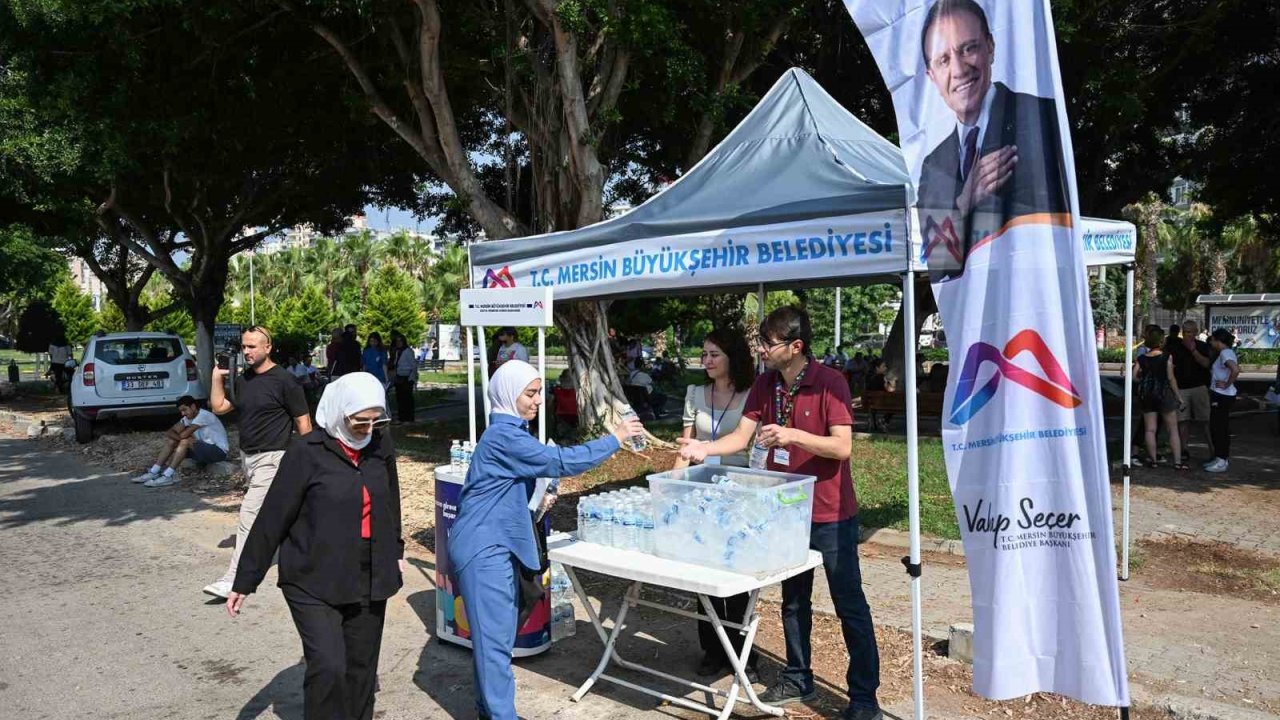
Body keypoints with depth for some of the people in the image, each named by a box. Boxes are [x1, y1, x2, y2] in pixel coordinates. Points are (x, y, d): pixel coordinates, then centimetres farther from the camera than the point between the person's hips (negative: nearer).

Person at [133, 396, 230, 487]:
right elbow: (169, 432, 0)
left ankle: (167, 476, -25)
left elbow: (183, 435, -26)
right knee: (171, 441, -2)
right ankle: (153, 472, -6)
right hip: (204, 449, 9)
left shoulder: (204, 415, -21)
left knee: (185, 441, -28)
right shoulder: (188, 417, 7)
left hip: (219, 451, -9)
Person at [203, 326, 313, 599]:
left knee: (249, 515, -13)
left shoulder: (284, 381, -12)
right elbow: (218, 407, 14)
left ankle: (233, 580, -12)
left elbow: (303, 423, -10)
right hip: (247, 456, 8)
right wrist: (217, 377, 6)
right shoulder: (243, 381, 10)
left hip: (271, 459, -8)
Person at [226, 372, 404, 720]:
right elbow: (272, 518, -10)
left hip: (369, 581, 5)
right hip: (314, 583, -4)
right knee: (328, 667, -14)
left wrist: (395, 552, 22)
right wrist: (245, 582, -6)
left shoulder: (381, 445, 0)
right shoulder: (306, 452, -14)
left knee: (361, 669, 10)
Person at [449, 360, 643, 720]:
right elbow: (560, 461, -26)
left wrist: (535, 499, 6)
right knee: (495, 636, -4)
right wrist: (615, 438, -20)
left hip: (499, 544, 10)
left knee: (498, 632, 16)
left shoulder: (512, 432, 12)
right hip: (483, 547, -10)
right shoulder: (504, 436, -20)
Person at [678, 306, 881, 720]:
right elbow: (741, 437, -2)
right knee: (793, 600, 18)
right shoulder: (764, 385, 2)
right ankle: (798, 678, 33)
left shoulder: (829, 383, -17)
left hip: (831, 513, -6)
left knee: (849, 605, 4)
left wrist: (793, 435, -34)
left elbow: (842, 447, -22)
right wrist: (705, 449, -18)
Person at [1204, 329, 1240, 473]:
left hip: (1222, 396, -10)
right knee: (1221, 428, 16)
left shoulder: (1225, 353, -17)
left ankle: (1221, 461, 1)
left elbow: (1236, 370, -32)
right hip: (1221, 395, 10)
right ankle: (1221, 458, 25)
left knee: (1218, 428, -4)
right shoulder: (1227, 352, 13)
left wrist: (1227, 384, -21)